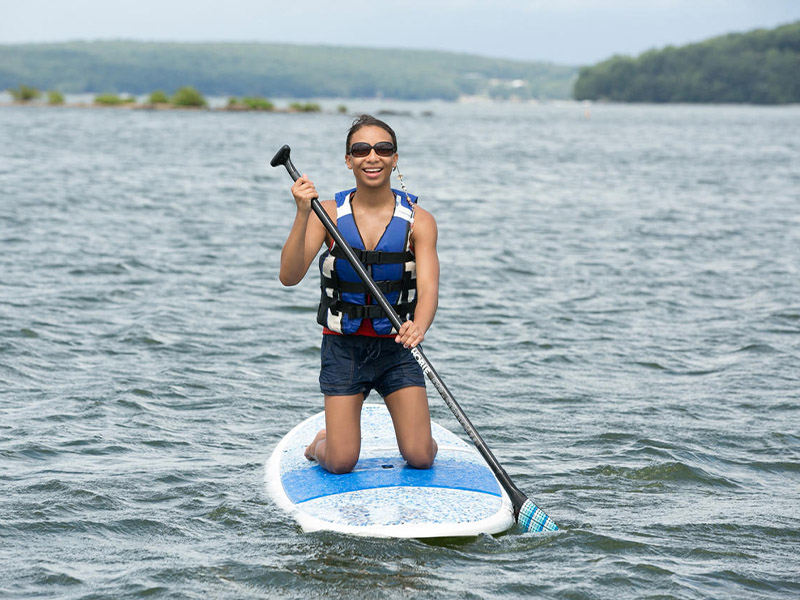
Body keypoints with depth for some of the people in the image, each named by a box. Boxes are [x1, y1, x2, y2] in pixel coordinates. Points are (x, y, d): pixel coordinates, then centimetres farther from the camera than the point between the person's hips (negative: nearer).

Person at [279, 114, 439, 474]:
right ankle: (324, 443, 30)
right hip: (343, 348, 0)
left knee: (420, 457, -8)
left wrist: (419, 325, -40)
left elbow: (428, 287, -18)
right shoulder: (329, 214, -6)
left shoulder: (417, 220, -7)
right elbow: (289, 276, -17)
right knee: (341, 464, -6)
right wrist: (303, 216, -29)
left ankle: (413, 437, 29)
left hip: (396, 348, 0)